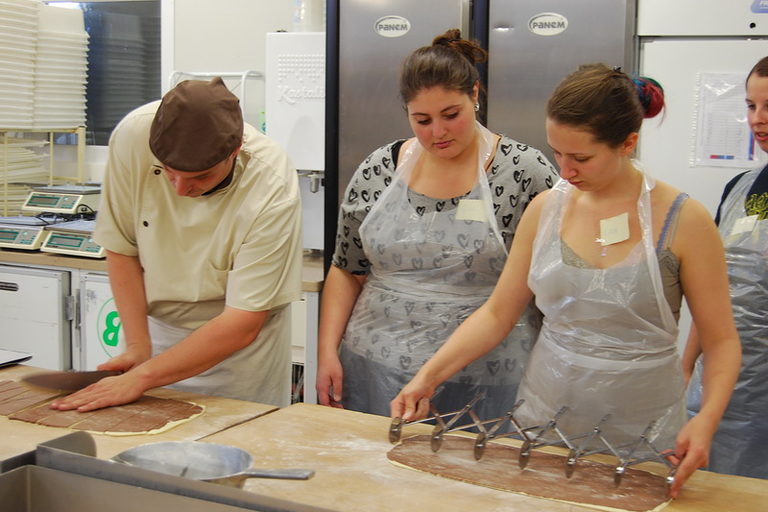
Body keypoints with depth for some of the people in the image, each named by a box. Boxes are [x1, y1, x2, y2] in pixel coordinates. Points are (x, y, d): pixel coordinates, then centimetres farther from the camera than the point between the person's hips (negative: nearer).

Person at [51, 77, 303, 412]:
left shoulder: (272, 190, -30)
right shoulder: (133, 136, -23)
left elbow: (242, 324, -25)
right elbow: (121, 248, -8)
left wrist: (143, 377, -26)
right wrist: (137, 346, -14)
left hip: (240, 344, -2)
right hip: (158, 325, 3)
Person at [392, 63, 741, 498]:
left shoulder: (683, 221, -12)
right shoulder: (547, 208, -2)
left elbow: (722, 340, -7)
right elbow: (497, 314, 1)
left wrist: (708, 418, -24)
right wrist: (430, 376, -9)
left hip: (642, 433, -3)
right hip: (545, 414, 3)